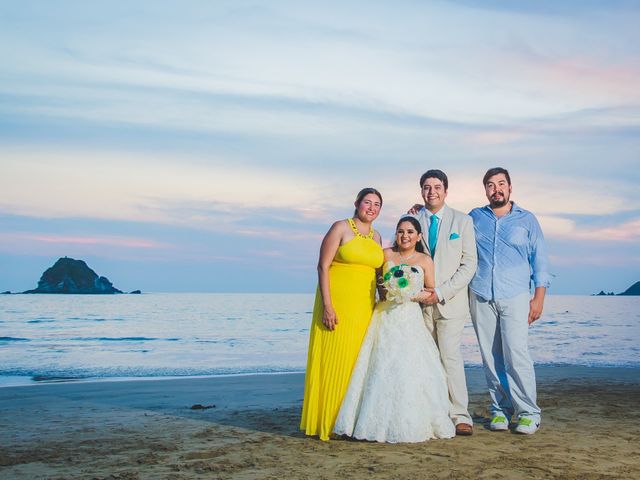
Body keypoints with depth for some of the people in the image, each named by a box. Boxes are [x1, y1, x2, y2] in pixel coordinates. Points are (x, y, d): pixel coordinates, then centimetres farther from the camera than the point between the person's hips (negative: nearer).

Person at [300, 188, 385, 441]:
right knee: (333, 361, -4)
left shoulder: (376, 237, 14)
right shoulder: (341, 228, -4)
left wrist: (377, 306, 13)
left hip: (364, 307, 6)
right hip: (337, 304, -6)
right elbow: (323, 266, -10)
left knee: (357, 361, 7)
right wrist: (327, 305, -17)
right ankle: (327, 422, 4)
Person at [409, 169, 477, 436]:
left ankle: (460, 416, -6)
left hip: (450, 300, -2)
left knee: (450, 355, -12)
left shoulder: (463, 221, 4)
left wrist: (441, 292, -9)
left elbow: (469, 264, -1)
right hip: (421, 300, 2)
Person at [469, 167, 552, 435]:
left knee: (516, 353, -13)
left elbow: (539, 259, 8)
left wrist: (539, 296, -1)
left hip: (515, 297, -2)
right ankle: (500, 410, 10)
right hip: (481, 297, 2)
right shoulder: (474, 218, 14)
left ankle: (528, 413, -5)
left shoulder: (526, 220, 10)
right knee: (490, 357, 2)